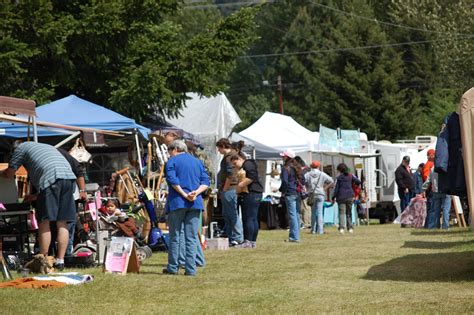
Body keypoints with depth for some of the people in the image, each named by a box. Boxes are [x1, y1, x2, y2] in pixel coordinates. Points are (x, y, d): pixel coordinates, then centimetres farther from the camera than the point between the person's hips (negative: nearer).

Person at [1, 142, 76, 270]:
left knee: (44, 222, -1)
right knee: (62, 223, 8)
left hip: (50, 178, -6)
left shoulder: (21, 147, 19)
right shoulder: (48, 147, 38)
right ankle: (60, 260, 7)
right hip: (69, 177, 6)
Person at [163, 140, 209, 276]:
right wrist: (196, 193, -7)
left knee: (174, 236, 4)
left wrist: (184, 194, -13)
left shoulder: (172, 161, 2)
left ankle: (173, 267, 7)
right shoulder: (197, 162, 16)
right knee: (191, 238, 3)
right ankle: (190, 269, -1)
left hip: (177, 202, -4)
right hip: (195, 203, 4)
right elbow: (205, 182, 6)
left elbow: (172, 180, -13)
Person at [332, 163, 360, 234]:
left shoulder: (339, 177, -2)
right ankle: (350, 228, 10)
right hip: (350, 196, 3)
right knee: (349, 213, 13)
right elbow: (358, 182, -2)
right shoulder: (351, 176, 5)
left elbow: (336, 188, -3)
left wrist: (333, 197, 2)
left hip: (341, 197, -3)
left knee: (342, 213, -5)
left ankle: (341, 228, -19)